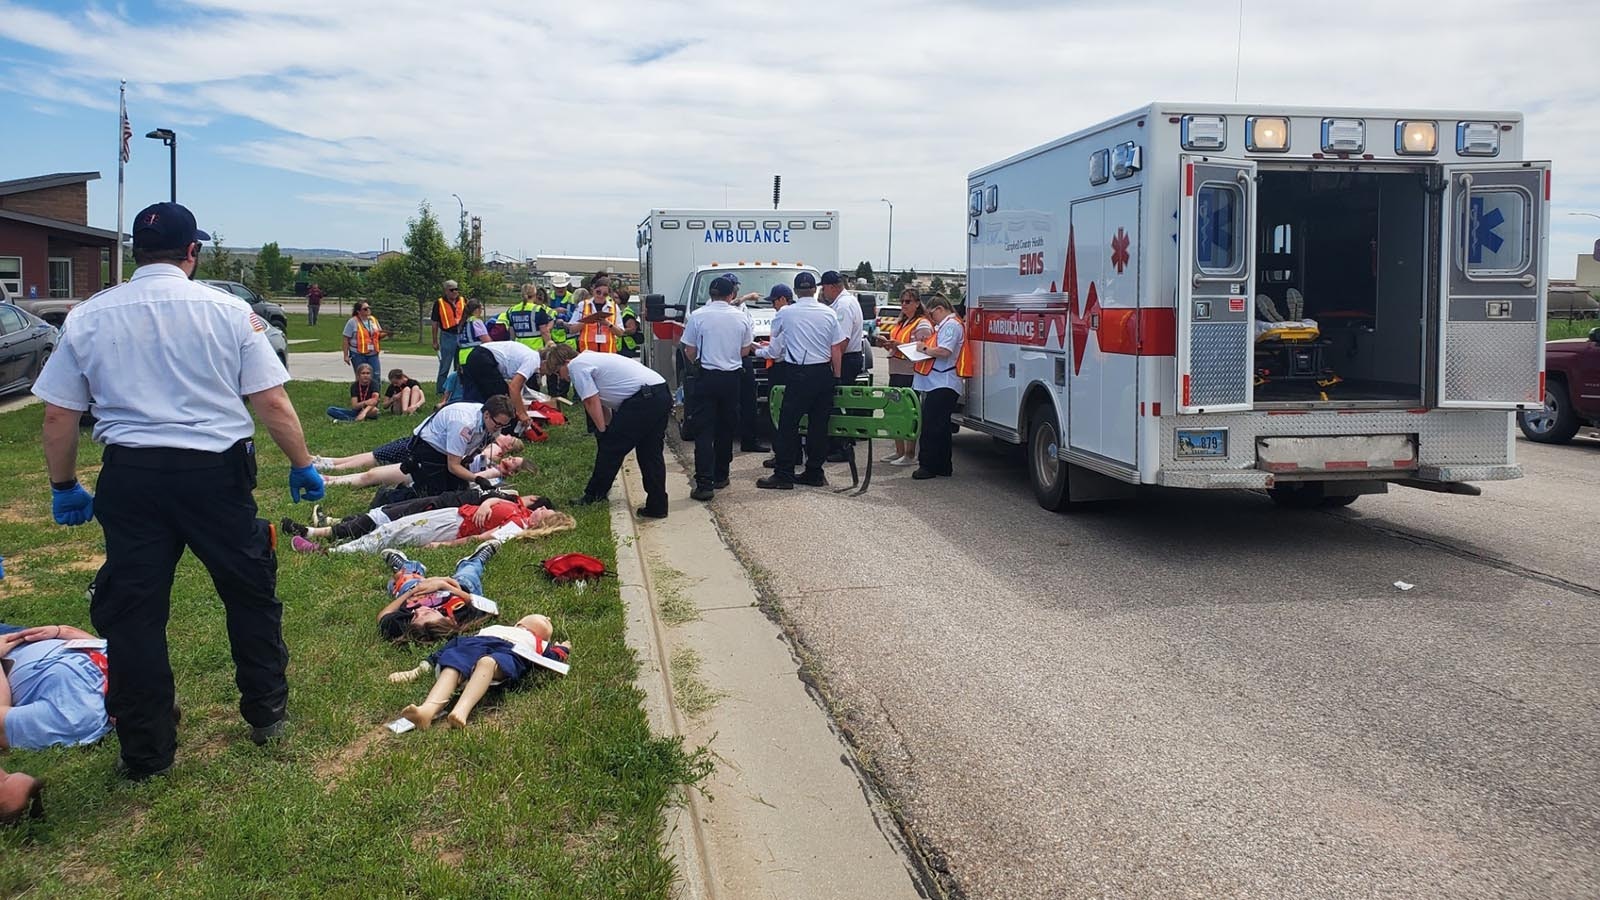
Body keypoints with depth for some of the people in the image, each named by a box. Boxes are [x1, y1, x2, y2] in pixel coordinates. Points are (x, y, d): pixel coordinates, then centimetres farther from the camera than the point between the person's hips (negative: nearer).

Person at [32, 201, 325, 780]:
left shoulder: (88, 317, 5)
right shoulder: (228, 311, -1)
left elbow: (58, 415, 6)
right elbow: (273, 403, -4)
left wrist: (63, 485, 18)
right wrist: (303, 466, 7)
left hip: (131, 475, 1)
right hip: (216, 471, -1)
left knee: (132, 612, 10)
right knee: (250, 591, 16)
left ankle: (146, 752, 17)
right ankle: (266, 713, 28)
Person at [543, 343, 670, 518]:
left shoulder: (576, 365, -1)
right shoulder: (590, 358, 29)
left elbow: (592, 403, -4)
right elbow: (603, 405, 28)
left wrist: (603, 433, 5)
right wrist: (609, 430, 25)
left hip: (643, 397, -9)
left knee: (610, 446, 4)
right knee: (650, 454, 14)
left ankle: (594, 495, 16)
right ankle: (657, 506, 16)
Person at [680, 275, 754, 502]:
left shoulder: (697, 316, -7)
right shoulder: (741, 317, 0)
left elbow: (690, 352, -2)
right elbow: (745, 351, 7)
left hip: (706, 377, -3)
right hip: (732, 377, 3)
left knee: (704, 430, -3)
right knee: (726, 429, 16)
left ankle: (704, 483, -11)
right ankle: (720, 476, 24)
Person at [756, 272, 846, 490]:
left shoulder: (785, 313, -3)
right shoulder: (828, 314, 4)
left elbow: (775, 346, 11)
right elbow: (837, 347, 4)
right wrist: (836, 374, 11)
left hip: (798, 374, -4)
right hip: (823, 373, 4)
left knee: (789, 424, -1)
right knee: (819, 424, 8)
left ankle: (783, 475, -2)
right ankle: (814, 473, 13)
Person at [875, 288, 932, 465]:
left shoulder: (923, 325, -7)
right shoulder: (900, 322, 20)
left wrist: (899, 345, -24)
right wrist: (887, 343, 7)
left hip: (910, 375, -9)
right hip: (896, 372, 9)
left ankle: (910, 455, -1)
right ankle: (899, 452, 18)